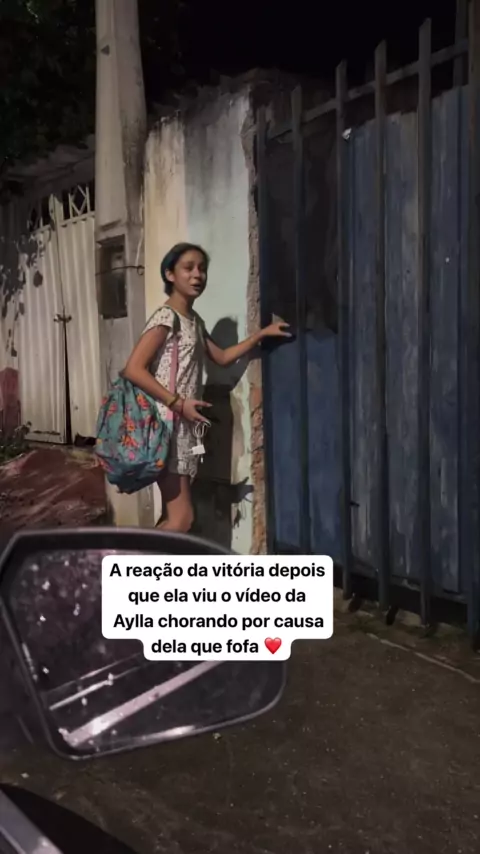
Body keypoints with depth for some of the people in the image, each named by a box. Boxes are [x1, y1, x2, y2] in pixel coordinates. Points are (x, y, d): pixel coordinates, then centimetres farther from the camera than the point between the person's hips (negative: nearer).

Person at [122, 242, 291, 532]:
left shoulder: (195, 320, 16)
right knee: (181, 518, -9)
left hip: (185, 427, 9)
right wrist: (178, 403, -19)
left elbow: (223, 357, 25)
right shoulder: (166, 317, -11)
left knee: (173, 517, 9)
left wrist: (262, 333, 18)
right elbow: (134, 370, -19)